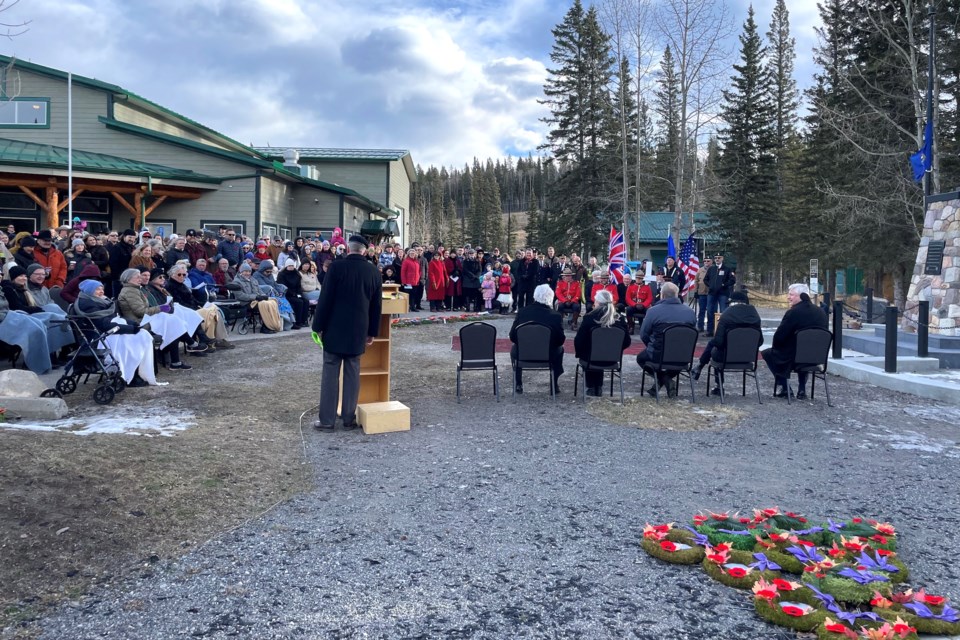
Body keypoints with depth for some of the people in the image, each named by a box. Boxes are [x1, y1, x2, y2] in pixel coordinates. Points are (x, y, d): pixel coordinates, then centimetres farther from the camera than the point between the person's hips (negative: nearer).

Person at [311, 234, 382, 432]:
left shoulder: (337, 266, -10)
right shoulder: (373, 271, 2)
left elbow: (325, 299, -10)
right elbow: (376, 305, 7)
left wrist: (318, 326, -1)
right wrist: (372, 332, 15)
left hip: (335, 329, -3)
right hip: (359, 331, 3)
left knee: (330, 373, 2)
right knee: (352, 374, 10)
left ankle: (327, 420, 5)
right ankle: (349, 418, 14)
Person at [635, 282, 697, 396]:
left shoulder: (653, 311, -11)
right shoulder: (690, 312, 1)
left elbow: (643, 335, -7)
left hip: (659, 355, -4)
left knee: (641, 357, 29)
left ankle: (664, 379, 6)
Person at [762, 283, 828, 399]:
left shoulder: (793, 312, -18)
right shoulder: (821, 312, 3)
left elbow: (779, 337, -15)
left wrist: (775, 347, 7)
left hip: (792, 358, -6)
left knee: (768, 353, 18)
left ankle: (783, 388, 15)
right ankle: (802, 389, 29)